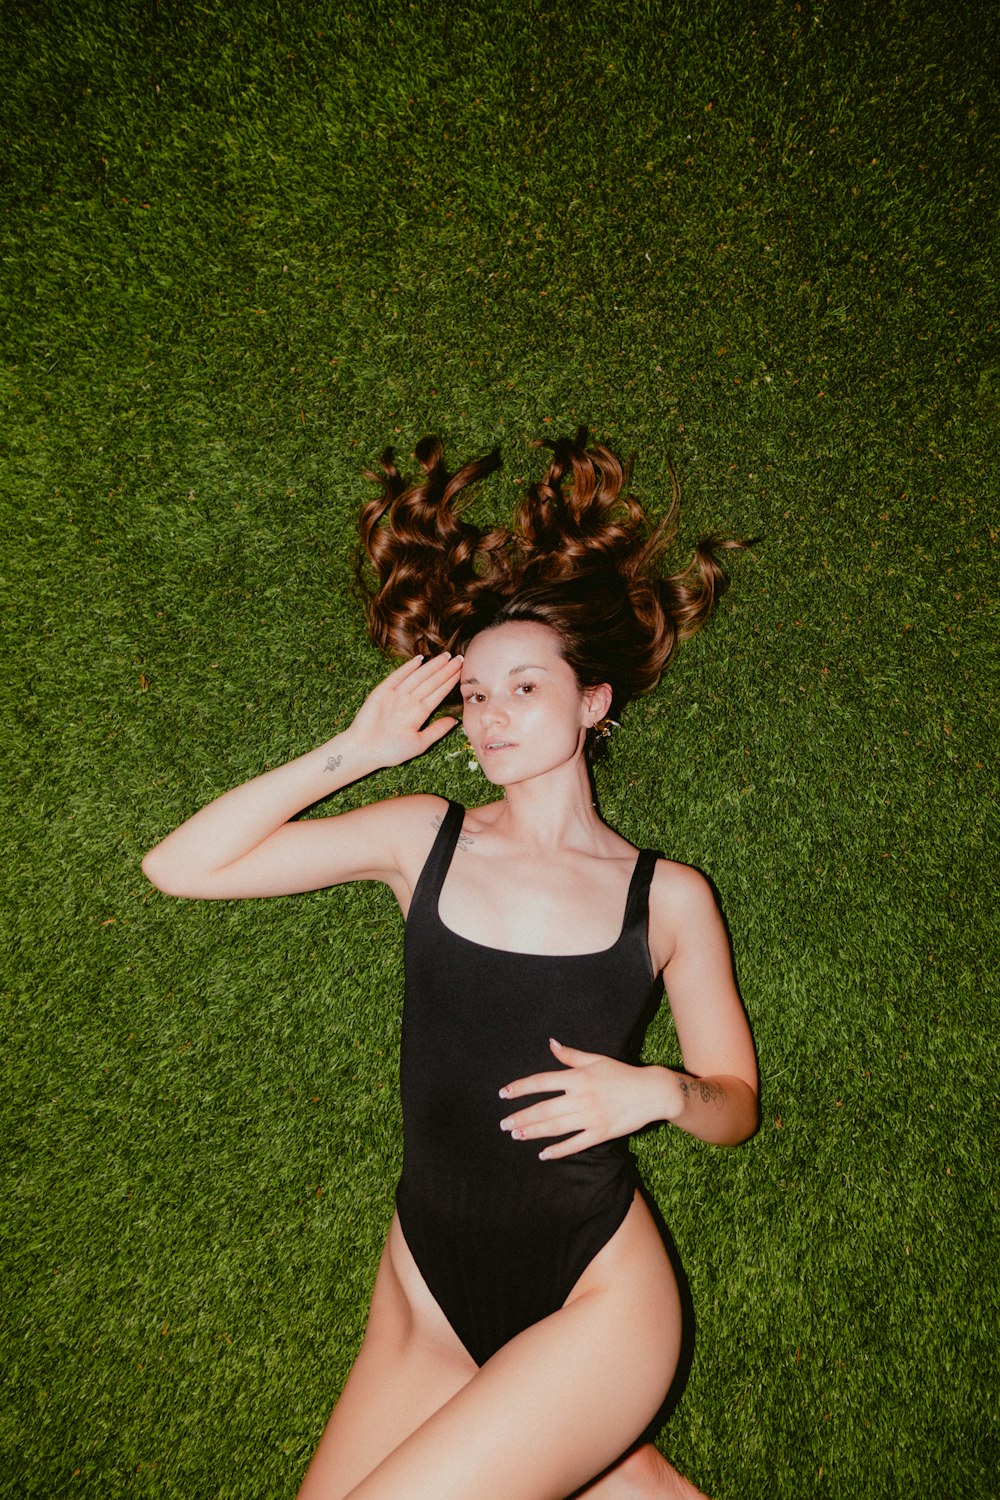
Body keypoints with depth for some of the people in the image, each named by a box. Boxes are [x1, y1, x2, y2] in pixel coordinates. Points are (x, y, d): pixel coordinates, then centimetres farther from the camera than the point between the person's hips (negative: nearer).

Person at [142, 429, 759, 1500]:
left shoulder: (667, 896, -3)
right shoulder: (423, 836, -1)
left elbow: (735, 1108, 6)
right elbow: (180, 867, -6)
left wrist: (662, 1090, -15)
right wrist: (353, 752, -8)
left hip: (598, 1297, -3)